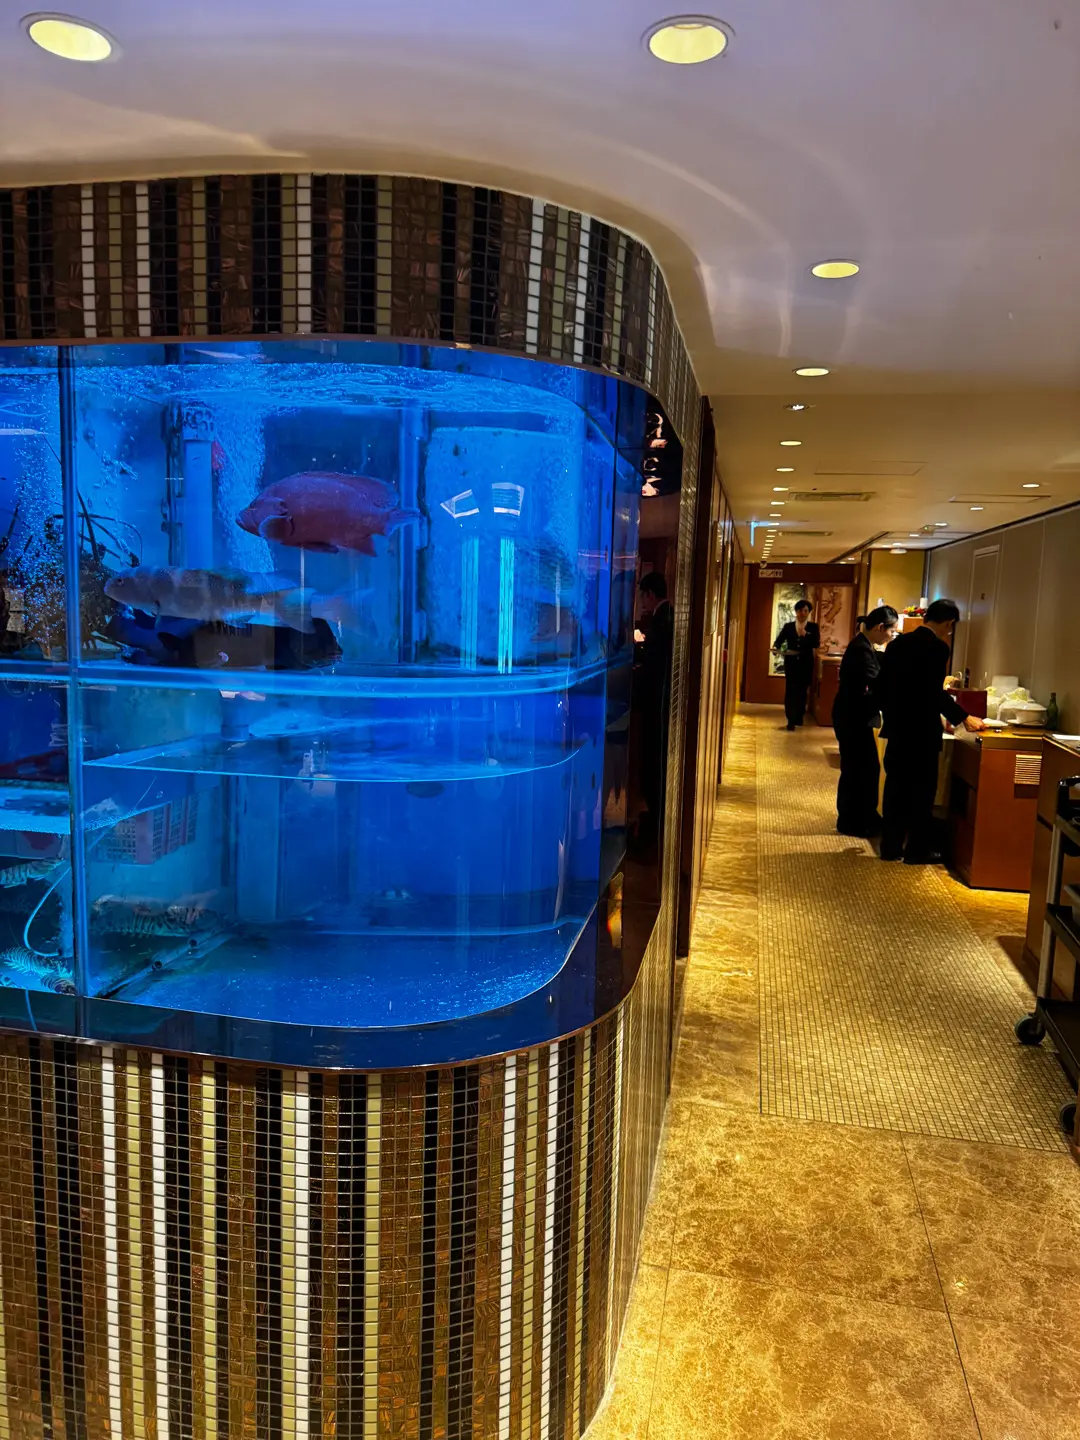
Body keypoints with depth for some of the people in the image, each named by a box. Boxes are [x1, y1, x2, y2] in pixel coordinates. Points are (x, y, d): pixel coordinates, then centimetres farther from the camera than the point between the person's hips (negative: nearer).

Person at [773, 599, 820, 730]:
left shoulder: (813, 627, 4)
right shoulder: (788, 626, 7)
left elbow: (816, 644, -7)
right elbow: (780, 639, -1)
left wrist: (805, 635, -20)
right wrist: (776, 647, -22)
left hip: (806, 663, 0)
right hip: (791, 662, 0)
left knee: (802, 690, 6)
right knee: (790, 690, -4)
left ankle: (798, 716, 20)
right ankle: (791, 719, -1)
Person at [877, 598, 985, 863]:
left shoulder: (898, 642, 7)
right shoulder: (937, 647, -14)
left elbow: (882, 684, 9)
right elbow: (935, 694, -19)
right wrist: (963, 717, -6)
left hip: (897, 727, 7)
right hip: (921, 730, -7)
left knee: (896, 787, 12)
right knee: (921, 790, 4)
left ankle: (890, 846, 17)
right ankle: (917, 850, 11)